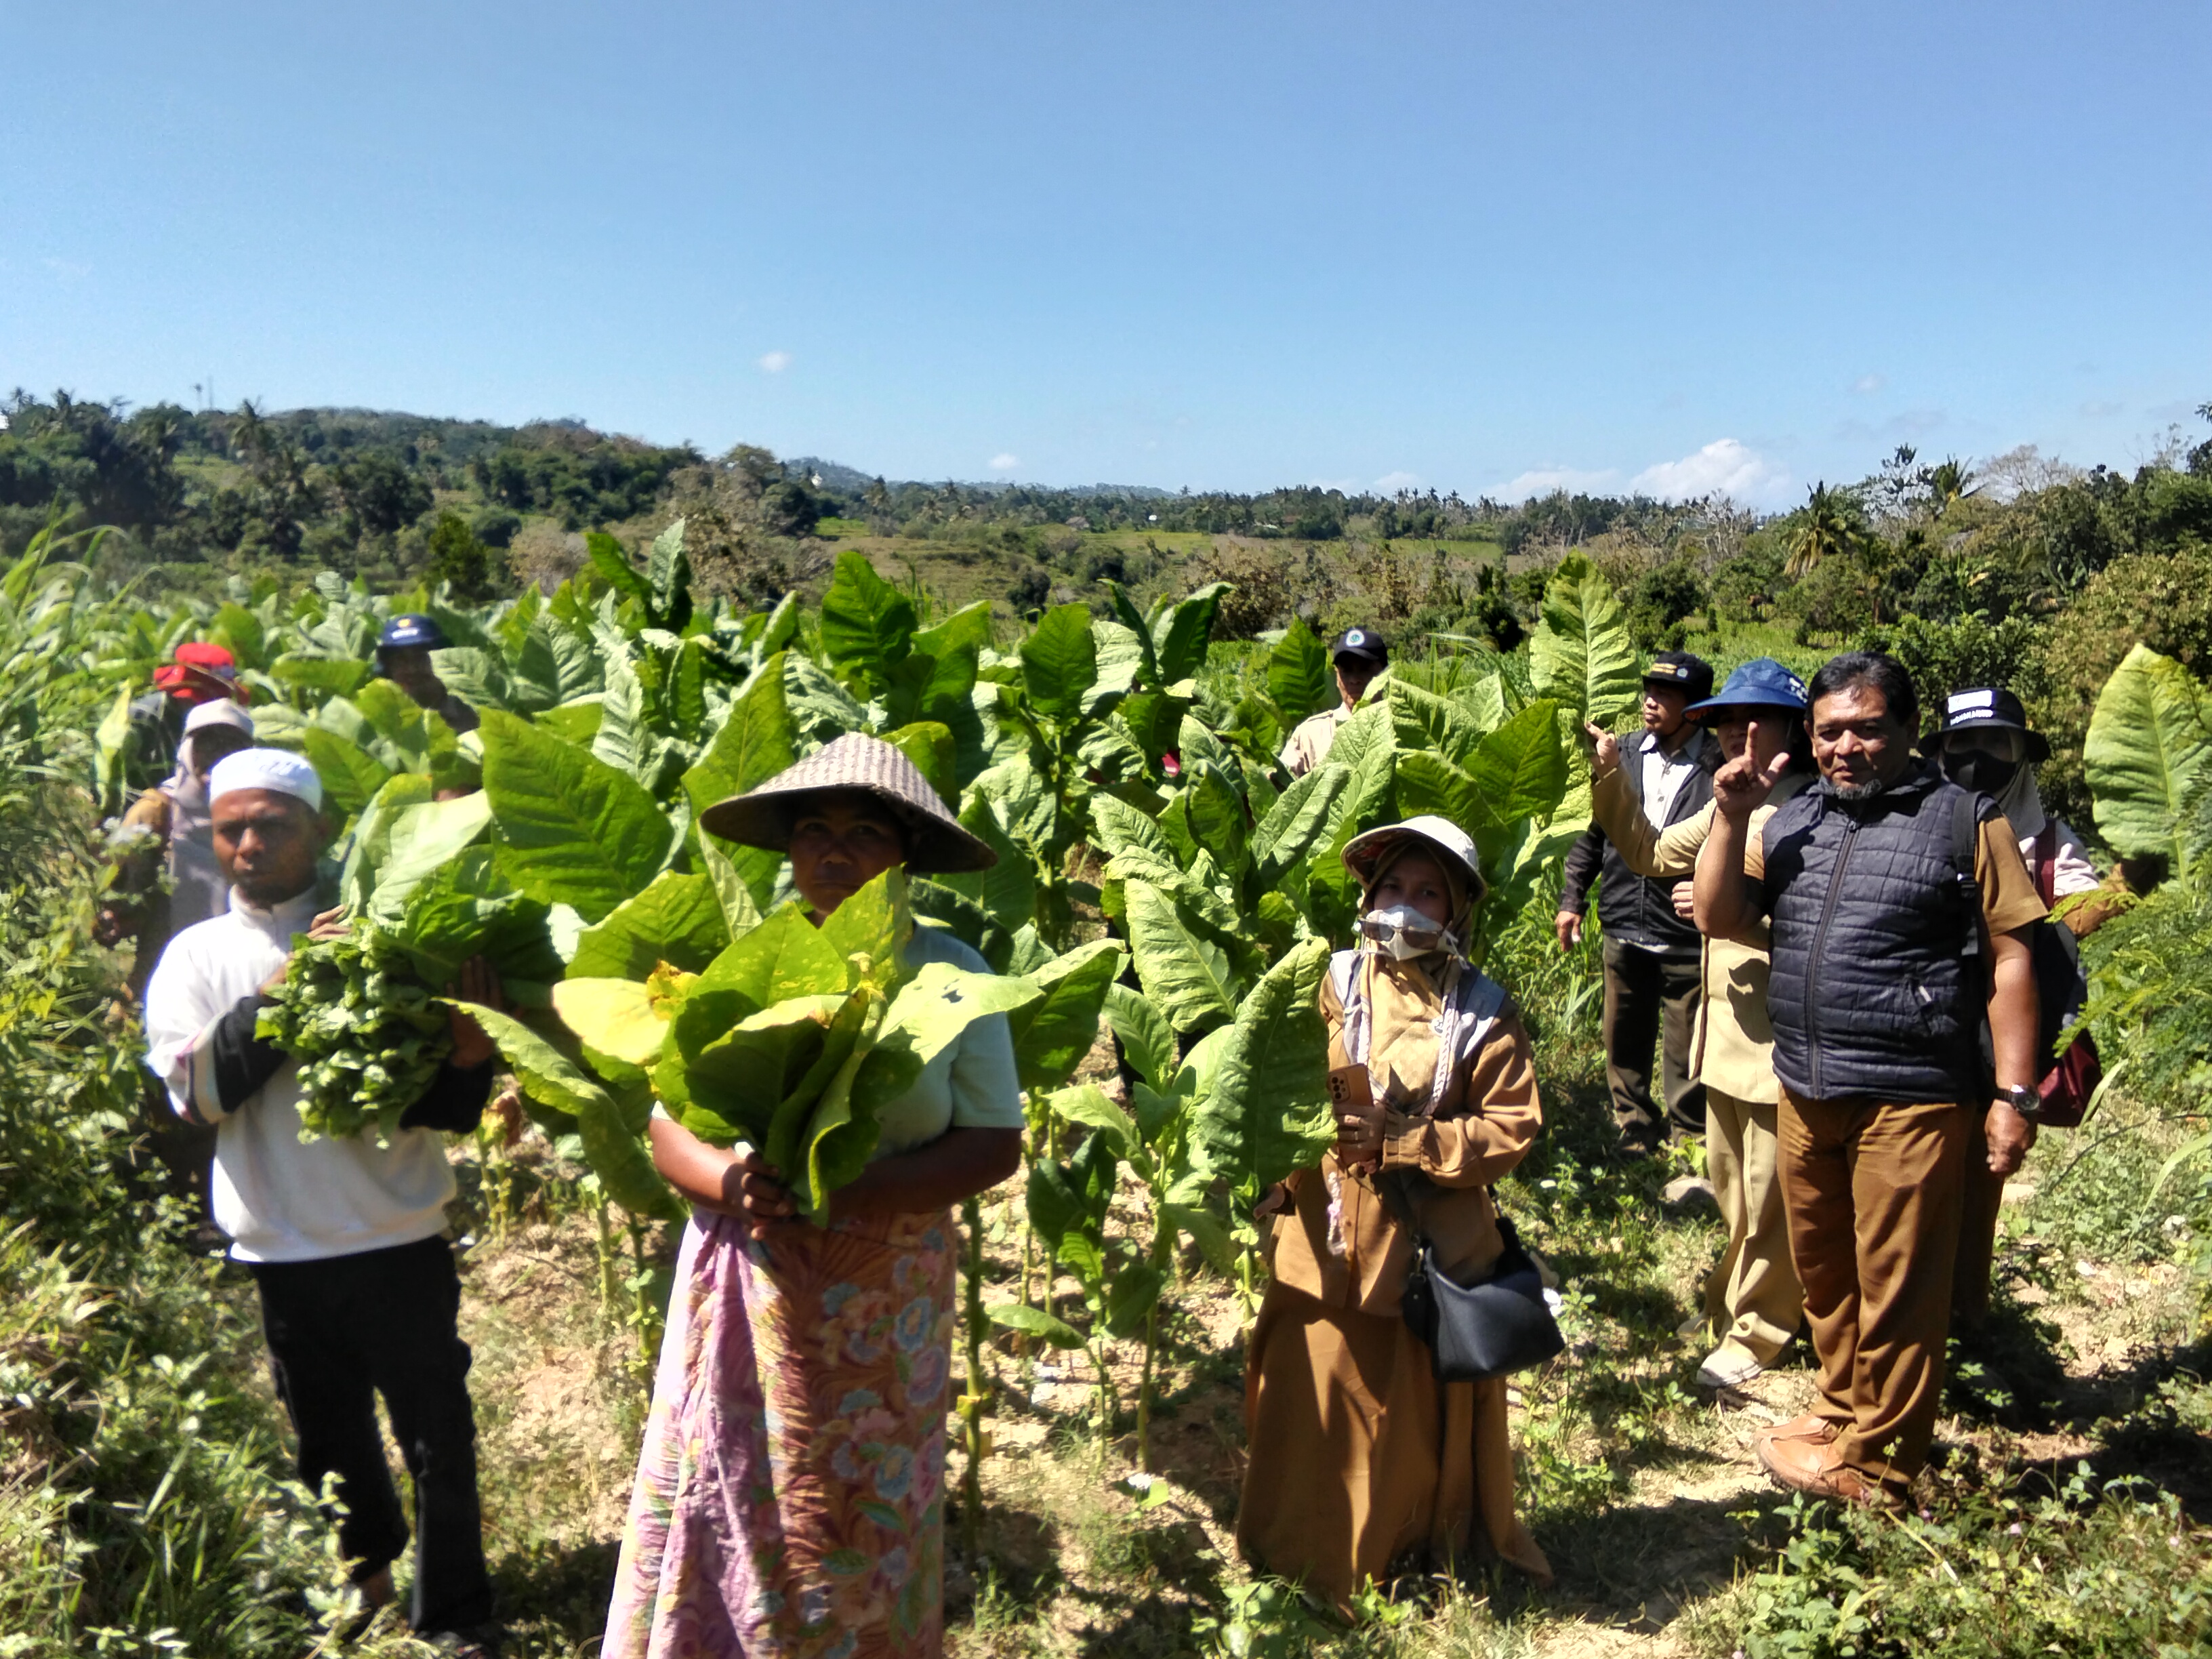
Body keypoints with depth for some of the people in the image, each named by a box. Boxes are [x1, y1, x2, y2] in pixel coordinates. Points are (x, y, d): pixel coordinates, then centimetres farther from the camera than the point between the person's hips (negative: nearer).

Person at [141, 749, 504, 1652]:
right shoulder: (198, 955, 3)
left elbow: (440, 1109, -4)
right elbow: (194, 1089, -12)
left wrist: (470, 1056, -25)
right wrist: (280, 992, -21)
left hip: (397, 1233, -2)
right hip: (282, 1246, 2)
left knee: (435, 1433, 4)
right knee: (327, 1428, 20)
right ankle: (369, 1554, 46)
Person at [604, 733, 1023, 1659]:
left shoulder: (950, 974, -3)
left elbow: (994, 1143, -6)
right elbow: (669, 1129, 3)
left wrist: (859, 1189, -20)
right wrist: (725, 1177, -19)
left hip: (885, 1304, -1)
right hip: (744, 1294, 1)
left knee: (868, 1533, 9)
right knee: (729, 1519, 5)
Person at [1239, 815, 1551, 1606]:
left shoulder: (1480, 1010, -4)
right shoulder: (1331, 984, 0)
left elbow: (1512, 1127, -8)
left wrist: (1400, 1140, -17)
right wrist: (1276, 1186, -4)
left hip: (1434, 1248, -1)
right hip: (1327, 1241, 1)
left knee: (1426, 1412, 12)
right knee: (1315, 1403, 8)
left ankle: (1437, 1547, 36)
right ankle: (1309, 1556, 29)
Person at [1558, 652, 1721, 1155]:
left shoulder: (1718, 769, -9)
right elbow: (1590, 834, 13)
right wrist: (1572, 899, 10)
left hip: (1686, 938, -5)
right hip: (1624, 930, 5)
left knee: (1685, 1053, 7)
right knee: (1623, 1042, 17)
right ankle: (1634, 1132, 35)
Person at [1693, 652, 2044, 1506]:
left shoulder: (1966, 823, -3)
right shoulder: (1789, 822, 10)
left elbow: (2008, 961, -4)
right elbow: (1721, 920, 4)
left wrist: (2014, 1095, -8)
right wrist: (1731, 817, -8)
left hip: (1911, 1099, -5)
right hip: (1805, 1092, 5)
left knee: (1895, 1288, 5)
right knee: (1822, 1273, 17)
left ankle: (1875, 1458, 20)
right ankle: (1844, 1408, 37)